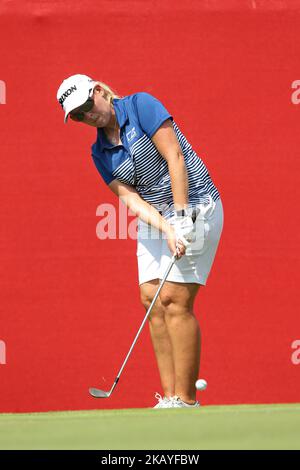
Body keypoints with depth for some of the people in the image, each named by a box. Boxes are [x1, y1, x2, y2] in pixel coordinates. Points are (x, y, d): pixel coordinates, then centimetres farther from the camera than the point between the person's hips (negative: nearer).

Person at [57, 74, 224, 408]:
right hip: (155, 217, 7)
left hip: (194, 205, -7)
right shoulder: (100, 152, 8)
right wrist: (166, 230, -19)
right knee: (152, 299, -3)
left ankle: (187, 400, -13)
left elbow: (174, 157, -16)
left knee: (174, 299, -14)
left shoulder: (141, 105, -9)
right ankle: (170, 397, -2)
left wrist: (181, 216, -21)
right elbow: (130, 198, -2)